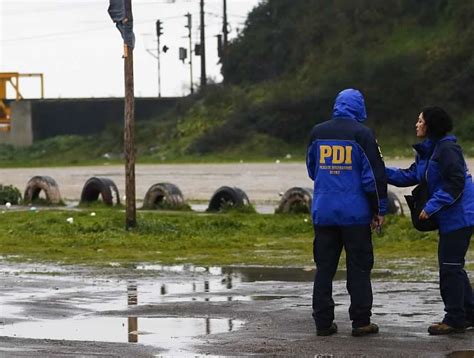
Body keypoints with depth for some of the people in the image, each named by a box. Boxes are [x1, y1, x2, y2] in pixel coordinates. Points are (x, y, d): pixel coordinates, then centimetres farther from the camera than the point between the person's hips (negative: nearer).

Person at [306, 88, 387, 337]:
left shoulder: (317, 133, 7)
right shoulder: (362, 134, -7)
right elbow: (375, 174, -8)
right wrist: (379, 209, 0)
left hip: (323, 211, 4)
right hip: (355, 213, -4)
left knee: (324, 267, 7)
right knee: (359, 267, 3)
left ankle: (323, 323, 6)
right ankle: (361, 322, 3)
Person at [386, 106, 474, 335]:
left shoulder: (447, 149, -16)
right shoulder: (427, 151, 14)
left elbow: (455, 182, -22)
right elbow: (410, 177, 14)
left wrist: (432, 206, -23)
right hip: (449, 218, 10)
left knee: (450, 267, -6)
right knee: (452, 267, 15)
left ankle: (455, 319, 0)